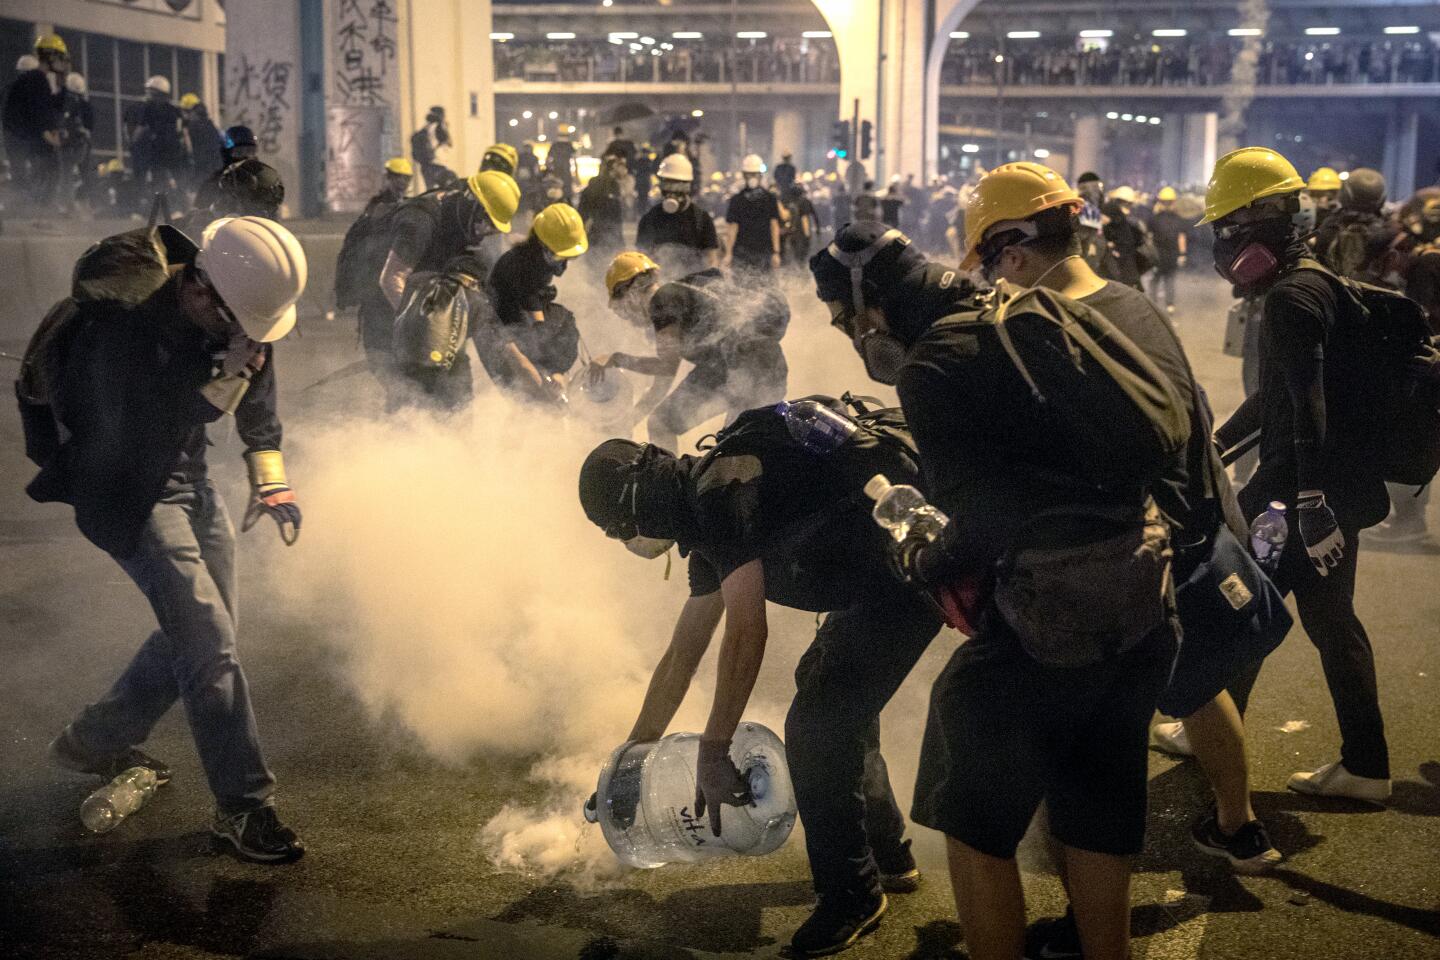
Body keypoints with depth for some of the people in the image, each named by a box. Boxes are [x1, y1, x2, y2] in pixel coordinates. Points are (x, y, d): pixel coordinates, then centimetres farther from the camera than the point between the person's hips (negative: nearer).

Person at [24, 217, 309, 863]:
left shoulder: (234, 304, -10)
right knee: (207, 638, -16)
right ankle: (243, 808, -6)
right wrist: (225, 376, -39)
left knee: (201, 632, 14)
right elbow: (137, 445, -33)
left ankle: (93, 742, 35)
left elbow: (258, 390, 9)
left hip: (188, 476, 8)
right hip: (123, 488, -8)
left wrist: (269, 476, 5)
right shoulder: (118, 328, -33)